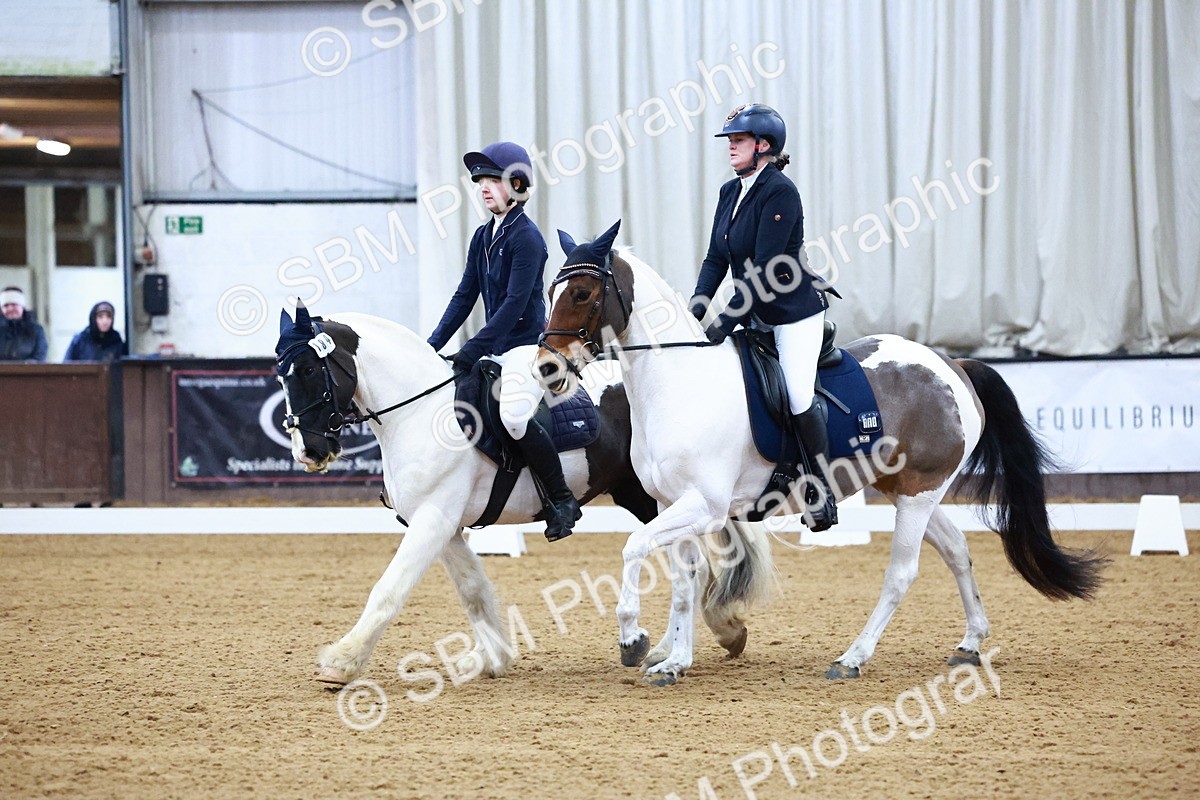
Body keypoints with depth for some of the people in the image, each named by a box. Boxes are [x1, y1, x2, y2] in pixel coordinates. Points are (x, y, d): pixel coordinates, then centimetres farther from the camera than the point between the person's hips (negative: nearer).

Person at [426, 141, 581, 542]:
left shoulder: (526, 237, -13)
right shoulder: (483, 238, 12)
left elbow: (514, 304, -19)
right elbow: (464, 297, 13)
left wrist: (470, 351, -23)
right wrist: (433, 346, 4)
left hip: (528, 346, -10)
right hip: (495, 349, 10)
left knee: (514, 415, -30)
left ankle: (562, 500, -17)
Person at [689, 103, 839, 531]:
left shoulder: (779, 192, -19)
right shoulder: (730, 192, 7)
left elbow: (763, 268, -24)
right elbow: (716, 259, 7)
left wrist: (726, 322, -26)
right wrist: (697, 306, -8)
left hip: (795, 313, -9)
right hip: (754, 315, 9)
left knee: (798, 400, -13)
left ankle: (822, 491, 0)